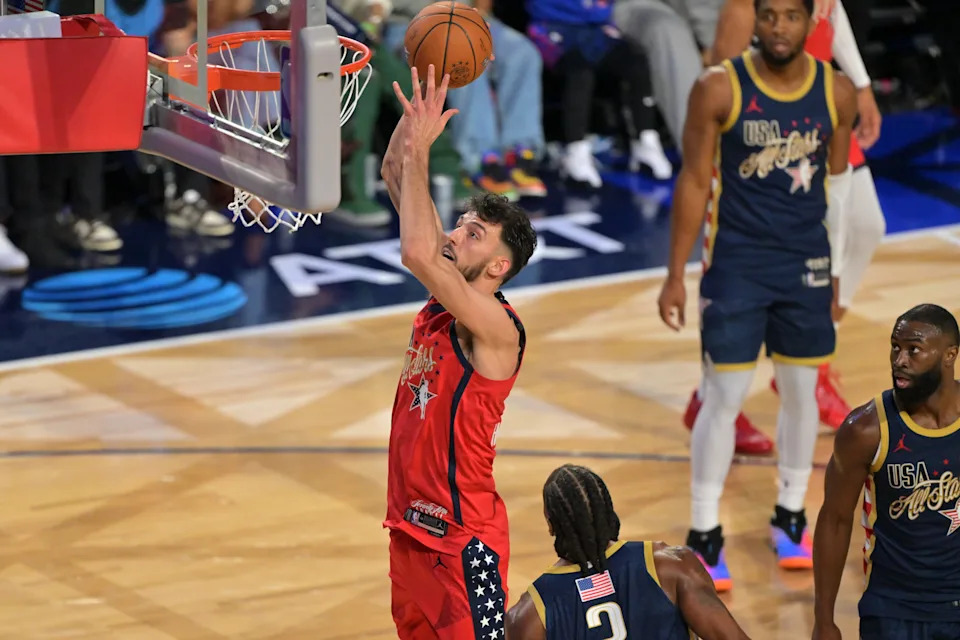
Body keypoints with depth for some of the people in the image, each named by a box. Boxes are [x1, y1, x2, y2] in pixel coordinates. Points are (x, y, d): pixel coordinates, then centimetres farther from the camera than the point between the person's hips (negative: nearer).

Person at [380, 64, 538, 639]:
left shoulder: (497, 328, -19)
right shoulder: (444, 296, 4)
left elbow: (416, 254, -36)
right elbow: (396, 178, 7)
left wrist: (419, 150, -27)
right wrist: (415, 114, -9)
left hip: (463, 538, -9)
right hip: (412, 526, 9)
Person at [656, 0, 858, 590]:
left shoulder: (837, 92, -3)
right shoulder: (720, 88, -11)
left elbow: (837, 184, 7)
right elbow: (694, 181, -5)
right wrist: (676, 274, -7)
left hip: (808, 262, 3)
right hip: (736, 261, -3)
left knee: (802, 391, 11)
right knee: (724, 397, -3)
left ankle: (791, 517, 29)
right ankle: (705, 535, 8)